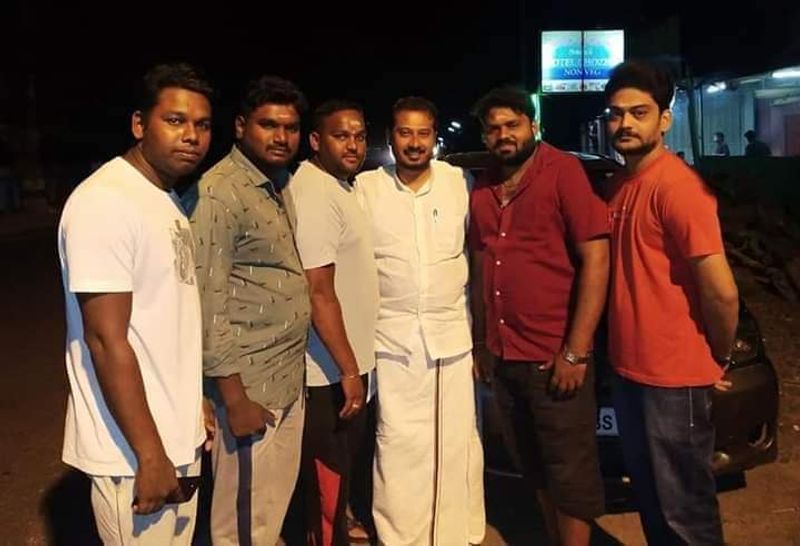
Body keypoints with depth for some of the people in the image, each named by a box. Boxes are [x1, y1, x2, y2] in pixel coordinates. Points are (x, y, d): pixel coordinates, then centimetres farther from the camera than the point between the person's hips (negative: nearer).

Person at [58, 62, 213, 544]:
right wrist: (150, 455, -19)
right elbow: (106, 341, -21)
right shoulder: (105, 202, -18)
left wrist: (194, 406, 16)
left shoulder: (170, 201, 10)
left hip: (178, 435, 9)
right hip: (134, 451, -8)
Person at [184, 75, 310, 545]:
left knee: (276, 502, 21)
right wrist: (235, 398, -19)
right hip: (249, 382, -8)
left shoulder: (279, 185, 11)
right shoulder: (219, 193, -16)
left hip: (290, 376, 8)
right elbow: (209, 303, -19)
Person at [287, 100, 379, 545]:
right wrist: (348, 370, -22)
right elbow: (319, 292, -25)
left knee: (348, 457, 26)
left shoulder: (340, 185, 9)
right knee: (329, 470, 7)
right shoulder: (315, 193, -22)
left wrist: (354, 364, 17)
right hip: (331, 368, -10)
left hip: (350, 358, 10)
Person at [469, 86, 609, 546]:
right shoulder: (483, 189, 10)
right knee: (535, 469, 19)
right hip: (504, 357, 6)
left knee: (570, 474, 6)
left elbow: (596, 259, -14)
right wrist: (482, 343, 13)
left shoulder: (563, 172, -9)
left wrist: (576, 352, -18)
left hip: (555, 357, -6)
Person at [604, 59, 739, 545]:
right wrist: (624, 356, 13)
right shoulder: (623, 184, 9)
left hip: (674, 378, -9)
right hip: (630, 369, 9)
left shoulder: (677, 186, -19)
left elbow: (721, 291, -23)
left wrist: (720, 358, -7)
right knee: (650, 498, 22)